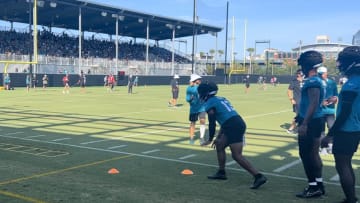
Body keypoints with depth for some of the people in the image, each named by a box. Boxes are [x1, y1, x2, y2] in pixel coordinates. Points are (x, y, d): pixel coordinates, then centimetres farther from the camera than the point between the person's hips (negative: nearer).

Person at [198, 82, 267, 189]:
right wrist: (218, 137, 34)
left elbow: (212, 124, -1)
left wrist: (210, 140, 13)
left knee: (237, 155, -7)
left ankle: (259, 176, -11)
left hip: (234, 127, -9)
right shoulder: (221, 99, 25)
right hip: (239, 122, 9)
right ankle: (221, 172, 29)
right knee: (219, 145, 22)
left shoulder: (209, 104, -1)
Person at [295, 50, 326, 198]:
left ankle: (313, 187, 4)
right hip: (316, 121, 10)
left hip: (311, 122, -10)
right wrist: (300, 117, 27)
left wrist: (304, 124, -26)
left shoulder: (312, 82, -18)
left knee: (306, 154, -3)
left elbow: (313, 104, -25)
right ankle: (319, 185, 23)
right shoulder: (317, 80, 13)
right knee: (313, 154, 16)